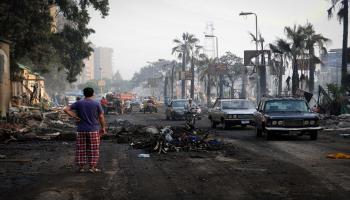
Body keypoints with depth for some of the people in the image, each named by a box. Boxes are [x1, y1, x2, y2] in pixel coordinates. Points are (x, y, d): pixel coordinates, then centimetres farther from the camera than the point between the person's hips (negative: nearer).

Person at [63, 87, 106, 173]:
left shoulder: (79, 103, 1)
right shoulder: (96, 104, -4)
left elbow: (66, 109, -3)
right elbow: (101, 117, -2)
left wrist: (74, 117, -2)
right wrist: (103, 128, 8)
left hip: (81, 130, 2)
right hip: (93, 130, -2)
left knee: (81, 149, 8)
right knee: (93, 149, 5)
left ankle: (81, 167, 10)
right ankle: (92, 167, 6)